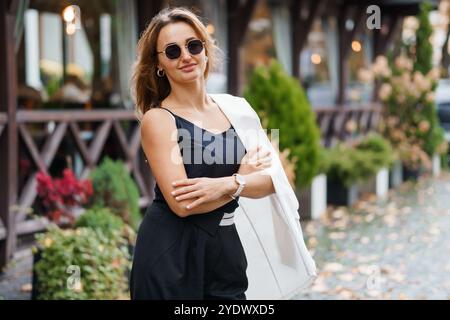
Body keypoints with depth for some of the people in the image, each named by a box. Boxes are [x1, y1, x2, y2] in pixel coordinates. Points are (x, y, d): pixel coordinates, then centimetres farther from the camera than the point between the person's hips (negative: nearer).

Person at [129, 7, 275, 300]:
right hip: (171, 256, -5)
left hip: (226, 249, 5)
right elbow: (182, 203, -18)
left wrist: (226, 184, -17)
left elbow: (269, 180, 1)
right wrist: (241, 178, -7)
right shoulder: (158, 119, -8)